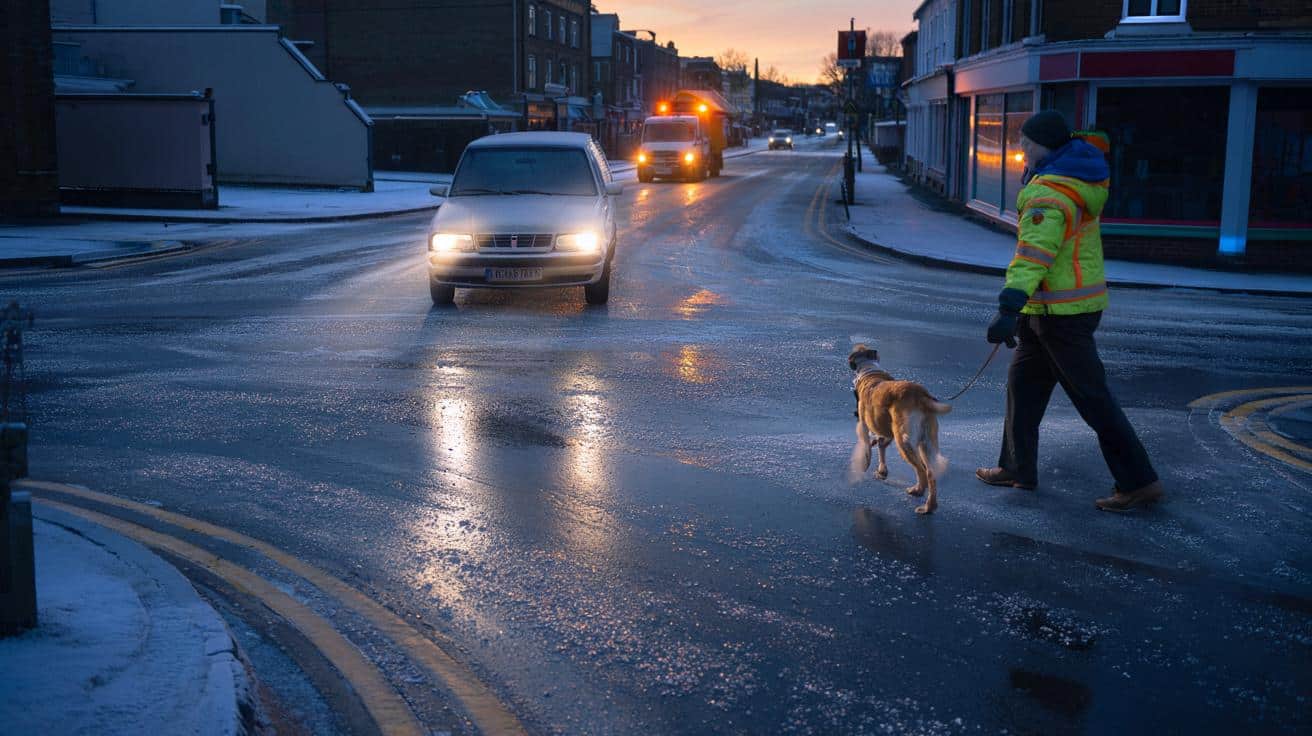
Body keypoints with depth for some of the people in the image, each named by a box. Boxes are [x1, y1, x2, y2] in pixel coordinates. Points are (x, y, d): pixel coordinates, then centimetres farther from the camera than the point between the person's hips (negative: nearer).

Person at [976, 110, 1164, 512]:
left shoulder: (1049, 194, -23)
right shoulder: (1080, 173, 6)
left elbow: (1035, 253, -37)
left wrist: (1009, 307, -47)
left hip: (1060, 313, -10)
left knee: (1092, 397, -4)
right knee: (1023, 382, 17)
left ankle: (1139, 482, 3)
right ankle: (1018, 468, 27)